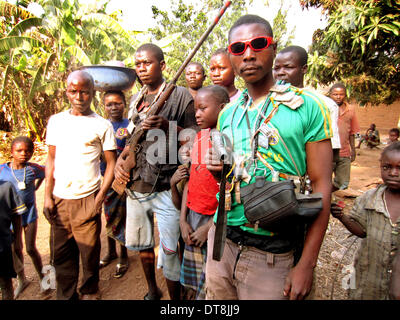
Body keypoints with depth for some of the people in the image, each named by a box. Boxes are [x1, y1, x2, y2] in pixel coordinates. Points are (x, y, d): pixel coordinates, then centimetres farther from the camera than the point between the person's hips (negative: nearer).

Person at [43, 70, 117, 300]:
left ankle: (89, 292, 31)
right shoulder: (56, 121, 8)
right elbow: (51, 159, 12)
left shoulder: (102, 125, -3)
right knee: (61, 252, 12)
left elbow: (112, 164, -2)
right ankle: (66, 295, 32)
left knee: (89, 251, 7)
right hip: (59, 199, 4)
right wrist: (48, 196, 6)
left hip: (86, 199, -3)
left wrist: (100, 197, -10)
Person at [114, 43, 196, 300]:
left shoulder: (181, 96, -4)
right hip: (135, 186, 7)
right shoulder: (136, 100, 14)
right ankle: (152, 291, 43)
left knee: (169, 252, -1)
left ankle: (175, 298, 25)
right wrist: (120, 160, 3)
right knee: (141, 243, 20)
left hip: (166, 188, -6)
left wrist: (168, 126, -23)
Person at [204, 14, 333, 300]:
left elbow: (321, 186, -9)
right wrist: (217, 167, -8)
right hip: (222, 240, 5)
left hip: (272, 252, -4)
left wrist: (307, 264, -12)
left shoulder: (307, 107, -7)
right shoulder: (227, 114, 6)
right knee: (217, 298, 19)